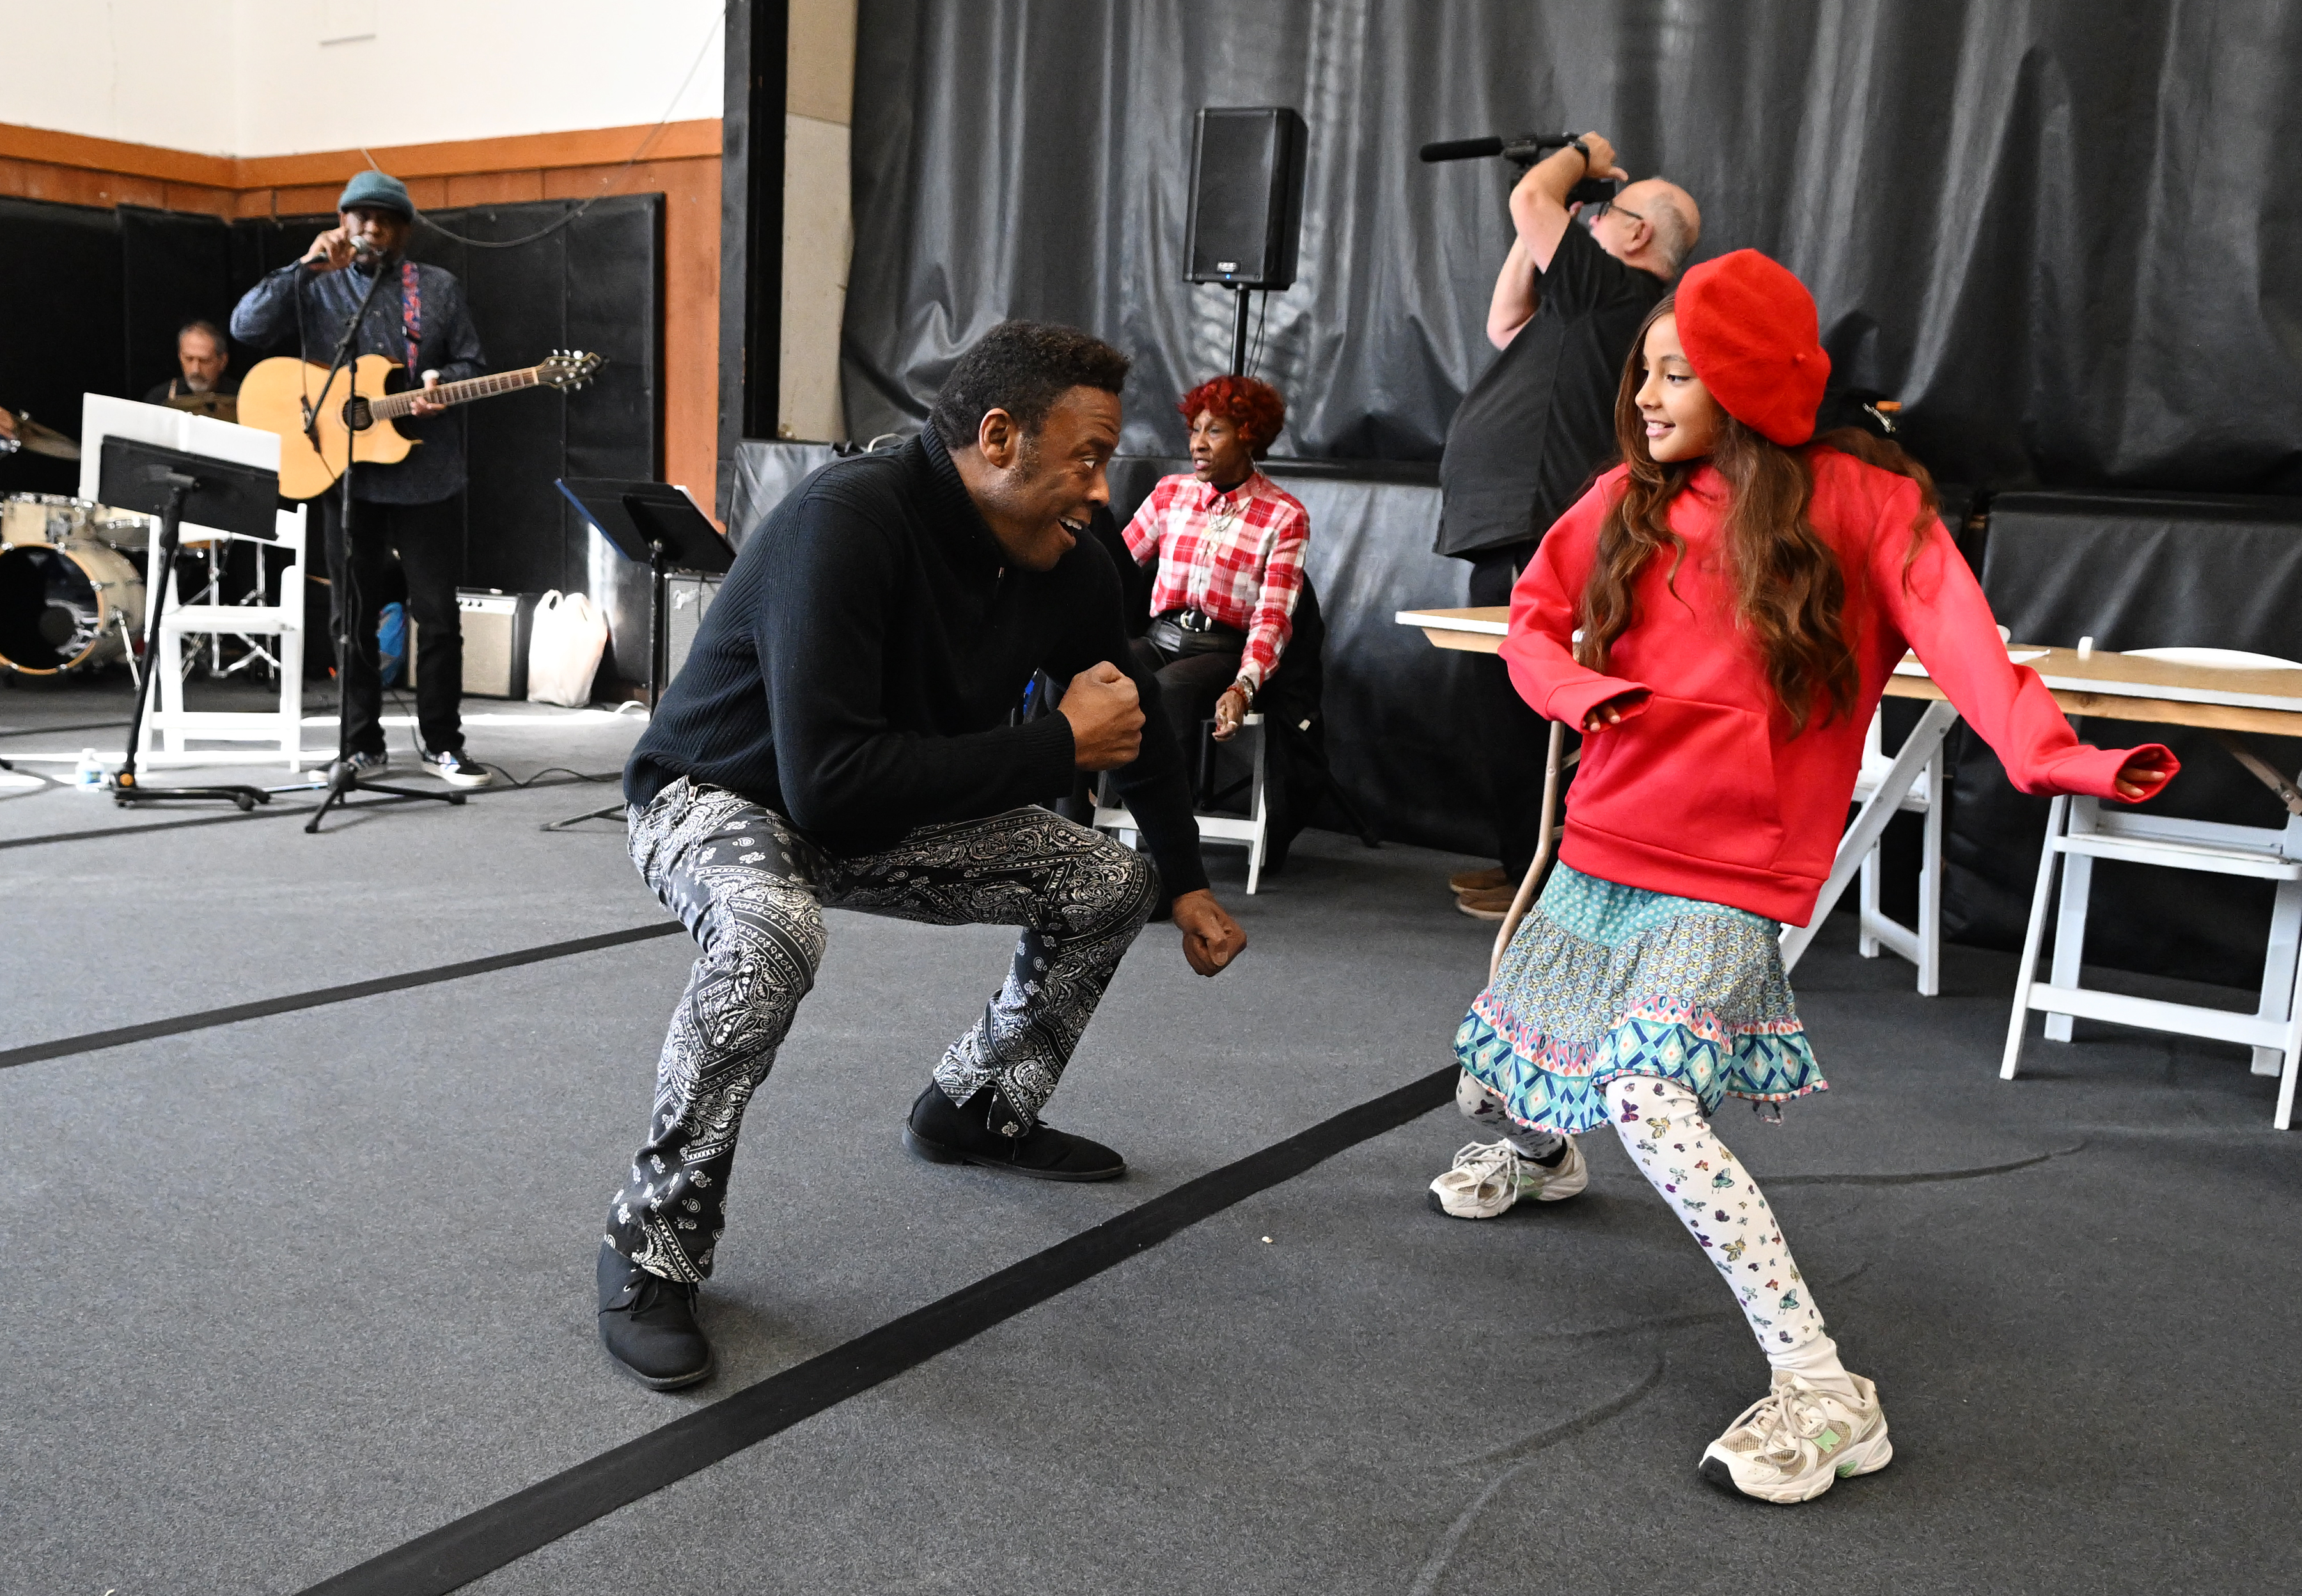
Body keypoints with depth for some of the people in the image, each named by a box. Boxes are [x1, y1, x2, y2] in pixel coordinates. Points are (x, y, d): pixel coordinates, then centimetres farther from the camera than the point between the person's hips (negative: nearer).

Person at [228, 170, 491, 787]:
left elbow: (472, 364, 9)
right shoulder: (315, 289, 8)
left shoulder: (439, 288, 10)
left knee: (438, 612, 1)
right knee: (355, 615, 6)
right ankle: (364, 745, 15)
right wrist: (308, 266, -13)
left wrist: (443, 386, -13)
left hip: (427, 474, 0)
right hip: (345, 471, 1)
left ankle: (443, 743, 11)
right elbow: (247, 326, -6)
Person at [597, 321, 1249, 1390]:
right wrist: (1059, 747, -32)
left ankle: (979, 1111, 24)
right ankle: (651, 1247, -19)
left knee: (1110, 883, 2)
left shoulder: (1066, 567, -9)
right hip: (715, 797, -7)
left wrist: (1185, 882, 14)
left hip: (891, 818, 7)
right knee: (772, 930, -40)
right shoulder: (849, 521, -33)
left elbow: (1134, 717, 12)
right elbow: (828, 778, -40)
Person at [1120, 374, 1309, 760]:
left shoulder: (1286, 516, 1)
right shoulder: (1170, 492, 13)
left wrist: (1243, 688, -24)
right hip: (1160, 640, 3)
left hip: (1223, 651, -3)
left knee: (1170, 686, -38)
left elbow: (1273, 617, -7)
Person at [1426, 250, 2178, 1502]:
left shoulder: (1860, 502, -8)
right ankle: (1538, 1157, 57)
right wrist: (1579, 689, -10)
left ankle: (1825, 1392, -19)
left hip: (1731, 873, -6)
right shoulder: (1629, 500, 5)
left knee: (1647, 1091, -26)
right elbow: (1534, 614, 12)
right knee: (1494, 1074, 18)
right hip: (1602, 851, 6)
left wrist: (2049, 752, -38)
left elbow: (1957, 635, -20)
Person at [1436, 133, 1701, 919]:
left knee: (1516, 716, -7)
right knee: (1508, 710, 16)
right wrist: (1560, 198, 24)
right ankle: (1522, 863, 26)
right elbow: (1504, 325, 27)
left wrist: (1582, 154, 10)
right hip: (1509, 531, 11)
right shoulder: (1589, 304, 18)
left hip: (1530, 540, -11)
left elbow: (1529, 198, -12)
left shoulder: (1618, 292, -11)